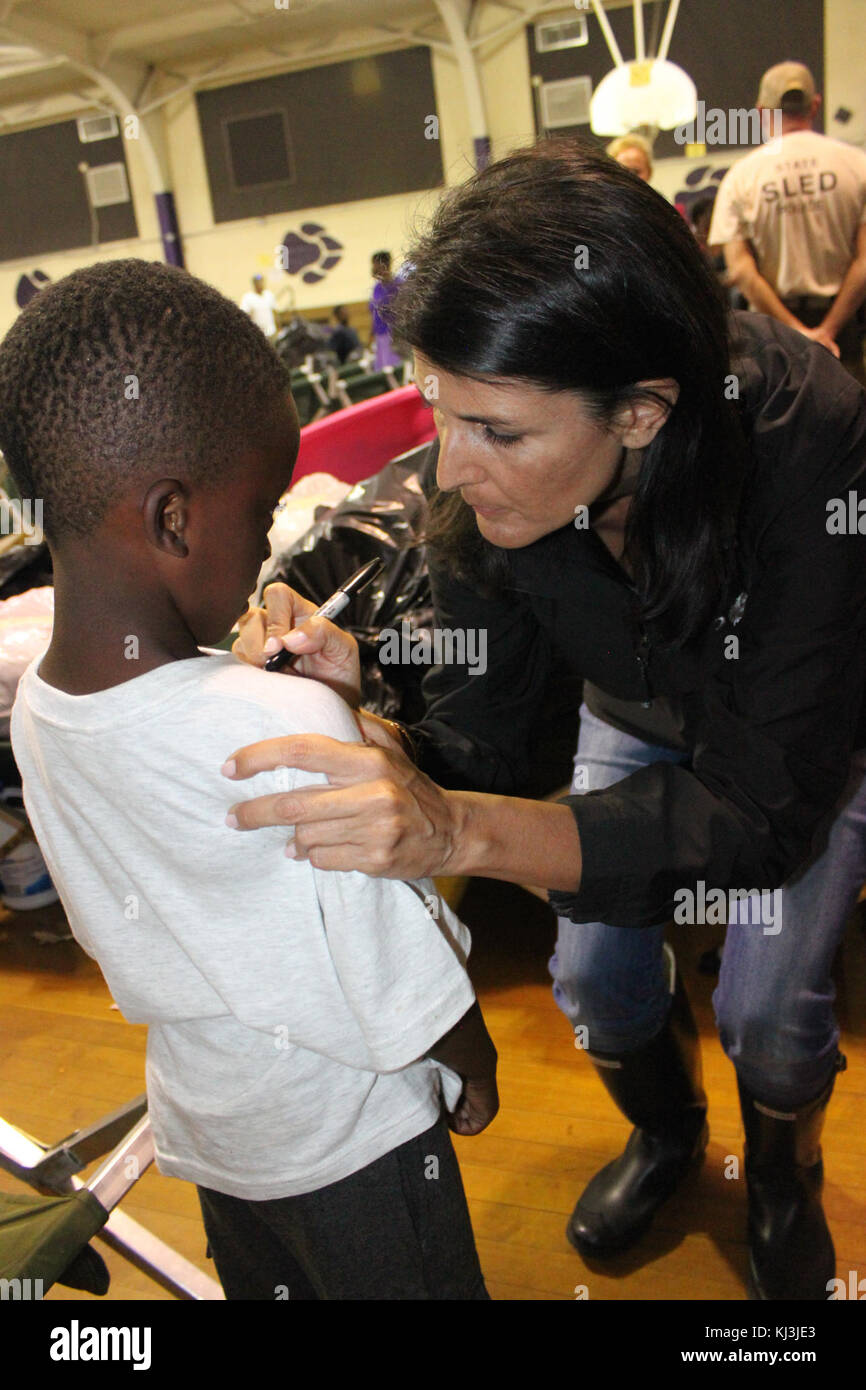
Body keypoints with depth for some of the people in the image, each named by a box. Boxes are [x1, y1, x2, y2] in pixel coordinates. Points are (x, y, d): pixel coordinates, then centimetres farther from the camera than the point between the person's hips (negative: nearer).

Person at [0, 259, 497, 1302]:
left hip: (199, 1127, 6)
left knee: (265, 1282, 30)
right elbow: (413, 998, -25)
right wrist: (477, 1069, -5)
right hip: (351, 1140, -6)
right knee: (422, 1279, 22)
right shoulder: (294, 729, -37)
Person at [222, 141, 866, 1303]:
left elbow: (768, 807, -42)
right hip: (639, 718, 3)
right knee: (595, 973, 3)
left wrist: (460, 831, -55)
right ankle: (666, 1135, 40)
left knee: (766, 1008, -4)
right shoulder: (483, 492, -29)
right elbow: (477, 751, -22)